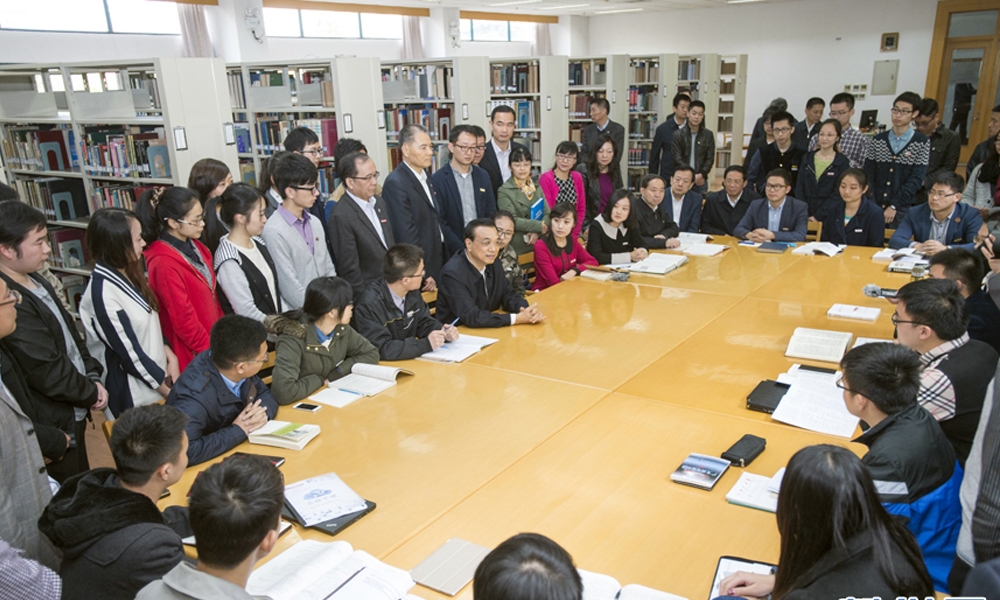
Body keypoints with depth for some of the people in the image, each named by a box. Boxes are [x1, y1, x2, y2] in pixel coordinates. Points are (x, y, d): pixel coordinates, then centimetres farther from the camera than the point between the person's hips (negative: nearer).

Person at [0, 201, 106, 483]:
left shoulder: (34, 281, 5)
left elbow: (71, 333, 13)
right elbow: (48, 372, -24)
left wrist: (93, 378, 2)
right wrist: (91, 394, -9)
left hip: (72, 412, 9)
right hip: (53, 427, -9)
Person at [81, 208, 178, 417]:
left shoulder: (127, 277, 3)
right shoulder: (103, 294, -22)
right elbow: (131, 355, -18)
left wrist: (170, 357, -3)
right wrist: (169, 391, -10)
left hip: (157, 378, 7)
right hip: (134, 397, -7)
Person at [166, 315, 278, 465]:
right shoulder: (196, 396, -30)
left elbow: (265, 394, 3)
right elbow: (183, 451, -40)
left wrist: (262, 412, -18)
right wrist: (238, 430, -29)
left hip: (235, 453, 6)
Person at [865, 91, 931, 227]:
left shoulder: (922, 142, -1)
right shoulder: (877, 140, 7)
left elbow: (916, 179, -7)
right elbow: (868, 175, 3)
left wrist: (894, 206, -14)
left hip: (902, 209, -2)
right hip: (874, 206, 2)